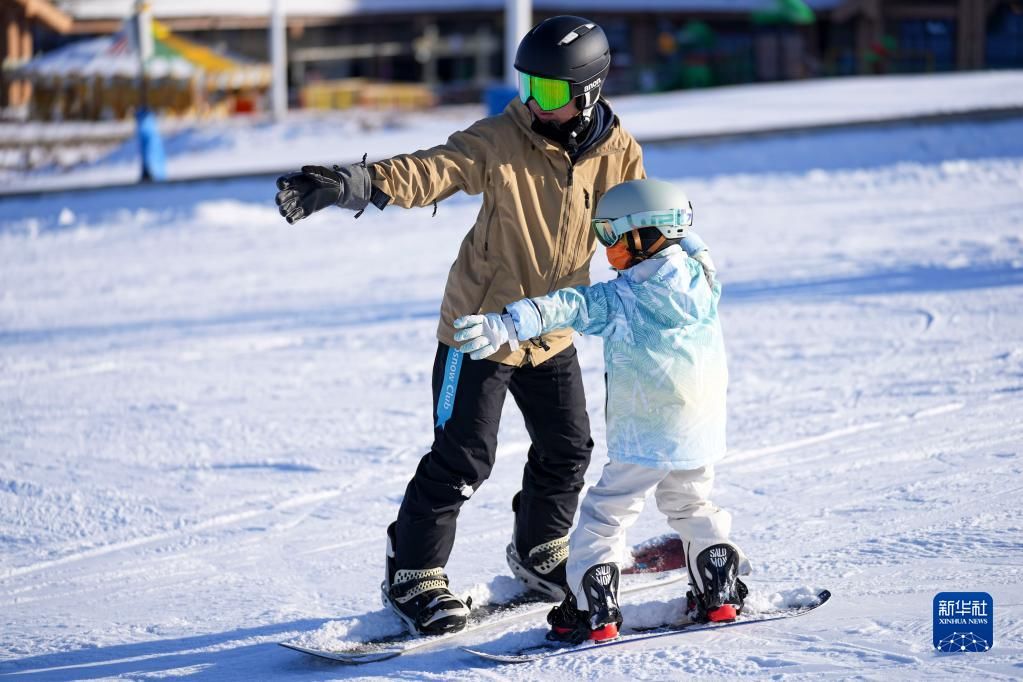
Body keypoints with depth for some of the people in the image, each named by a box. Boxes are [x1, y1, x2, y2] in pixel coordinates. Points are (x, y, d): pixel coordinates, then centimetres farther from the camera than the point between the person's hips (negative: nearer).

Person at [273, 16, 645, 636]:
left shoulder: (618, 153, -7)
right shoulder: (502, 141, -19)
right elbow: (430, 171, -32)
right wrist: (352, 184, -47)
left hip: (552, 333, 5)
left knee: (567, 449, 15)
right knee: (463, 458, -6)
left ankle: (540, 552, 40)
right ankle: (413, 574, 10)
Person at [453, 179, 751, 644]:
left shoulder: (621, 298, -15)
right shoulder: (702, 279, 1)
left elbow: (568, 307, -25)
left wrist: (504, 327, -33)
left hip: (643, 439, -6)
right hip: (701, 432, 6)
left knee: (605, 515, 2)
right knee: (692, 507, 25)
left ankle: (593, 611, -2)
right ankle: (719, 595, 26)